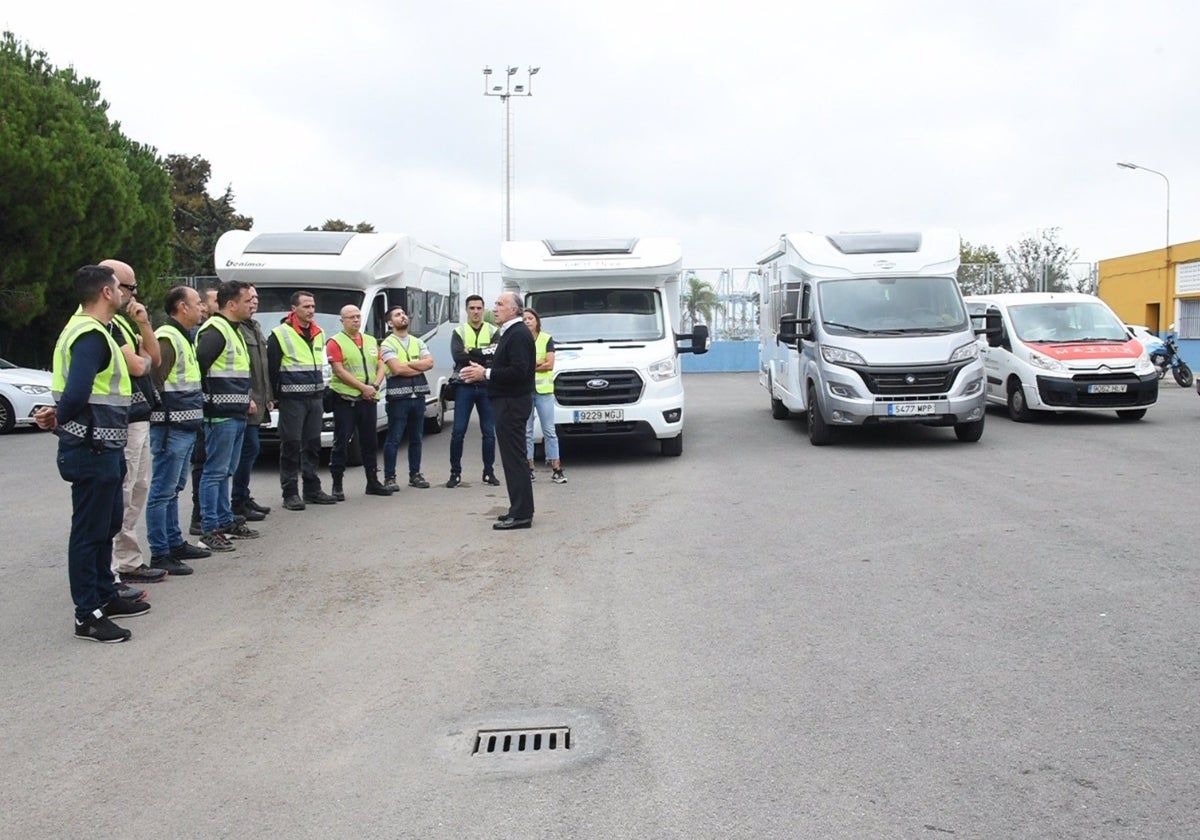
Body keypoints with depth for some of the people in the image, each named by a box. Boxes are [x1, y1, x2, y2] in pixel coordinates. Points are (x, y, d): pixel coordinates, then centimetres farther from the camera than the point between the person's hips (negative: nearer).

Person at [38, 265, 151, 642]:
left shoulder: (93, 330, 14)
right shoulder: (91, 335, -20)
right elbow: (76, 393, -30)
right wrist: (59, 419, -12)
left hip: (104, 447, 10)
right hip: (92, 449, -10)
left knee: (107, 524, 20)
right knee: (89, 530, -2)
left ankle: (105, 596, 33)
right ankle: (87, 615, 6)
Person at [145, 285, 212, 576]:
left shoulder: (184, 337, 19)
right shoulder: (166, 338, -14)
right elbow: (154, 381, -22)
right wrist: (164, 417, -20)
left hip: (186, 428, 11)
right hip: (171, 428, -11)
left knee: (174, 489, 18)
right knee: (163, 491, -5)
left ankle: (175, 543, 28)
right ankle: (159, 554, -1)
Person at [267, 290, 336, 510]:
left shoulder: (317, 334, 14)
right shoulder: (280, 335, -8)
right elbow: (271, 368, -8)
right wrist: (276, 395, -9)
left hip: (314, 399, 7)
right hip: (292, 400, -7)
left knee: (313, 445, 11)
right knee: (291, 446, -3)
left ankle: (312, 489, 19)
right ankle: (290, 493, 2)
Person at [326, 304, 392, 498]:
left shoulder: (371, 341, 16)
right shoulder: (335, 342, -3)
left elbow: (380, 367, 13)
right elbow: (339, 371, -12)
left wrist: (375, 386, -6)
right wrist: (363, 387, -17)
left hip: (369, 400, 6)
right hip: (345, 400, -6)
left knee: (370, 442, 12)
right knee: (341, 443, -2)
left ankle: (373, 482, 21)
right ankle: (337, 485, 3)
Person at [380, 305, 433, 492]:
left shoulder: (418, 342, 14)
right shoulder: (388, 344, -3)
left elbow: (430, 362, 0)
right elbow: (397, 369, -16)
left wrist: (407, 364, -10)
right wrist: (419, 367, -4)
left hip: (418, 395, 6)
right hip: (398, 396, -5)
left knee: (416, 438, 12)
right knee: (394, 439, -3)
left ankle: (415, 475, 20)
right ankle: (389, 478, 2)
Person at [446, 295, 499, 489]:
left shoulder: (492, 331, 7)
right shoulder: (459, 331, 5)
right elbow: (457, 355, -12)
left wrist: (471, 353, -15)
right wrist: (483, 354, -13)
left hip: (486, 387, 1)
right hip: (464, 387, -1)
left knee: (489, 432, 4)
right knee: (458, 431, -2)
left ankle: (489, 472, 14)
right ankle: (455, 473, 7)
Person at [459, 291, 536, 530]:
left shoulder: (519, 334, -15)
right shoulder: (510, 333, 18)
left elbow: (518, 371, -25)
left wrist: (486, 373, -20)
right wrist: (483, 371, 8)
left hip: (512, 403, -11)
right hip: (507, 402, 11)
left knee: (514, 458, -9)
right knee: (513, 458, 13)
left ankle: (521, 513, -6)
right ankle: (520, 509, 20)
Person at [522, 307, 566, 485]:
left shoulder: (547, 339, 6)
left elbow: (550, 365, -2)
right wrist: (539, 364, -9)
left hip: (544, 390, -1)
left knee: (549, 430, -2)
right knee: (526, 431, 2)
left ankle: (556, 469, -2)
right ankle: (529, 468, 7)